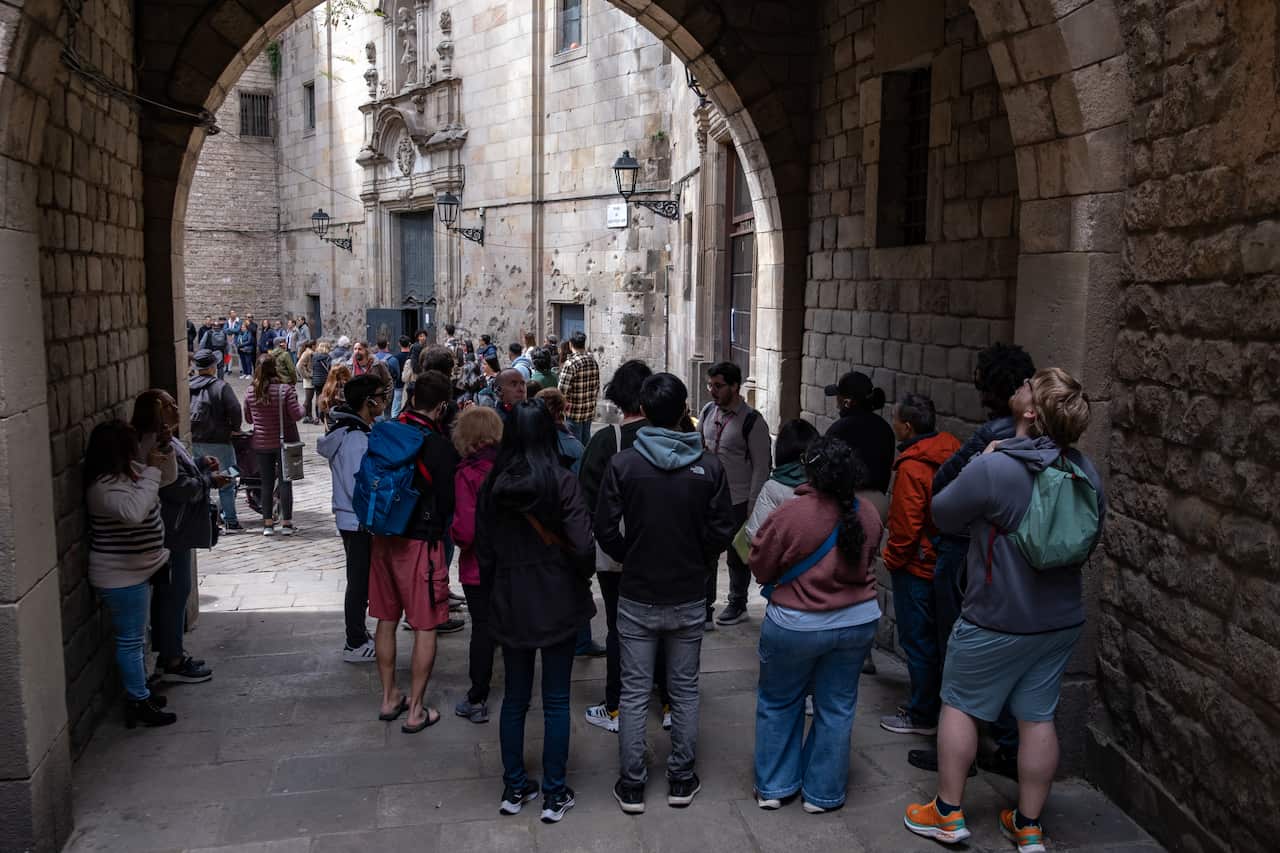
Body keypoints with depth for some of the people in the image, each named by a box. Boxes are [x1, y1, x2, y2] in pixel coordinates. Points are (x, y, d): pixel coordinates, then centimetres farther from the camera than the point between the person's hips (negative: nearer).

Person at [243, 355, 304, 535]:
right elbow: (297, 415, -14)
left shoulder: (251, 392, -3)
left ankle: (268, 523, 12)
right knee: (285, 481, 4)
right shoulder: (286, 389, -14)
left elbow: (248, 418, 7)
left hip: (261, 444, 3)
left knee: (267, 483, 10)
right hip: (285, 442, -3)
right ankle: (286, 523, 5)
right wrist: (301, 408, 6)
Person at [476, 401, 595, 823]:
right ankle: (554, 795, 17)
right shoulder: (561, 482, -15)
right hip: (557, 602, -3)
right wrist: (583, 577, 1)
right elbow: (582, 546, -19)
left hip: (509, 604, 3)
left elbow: (483, 550, 2)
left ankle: (514, 788, 27)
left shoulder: (492, 485, -4)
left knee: (514, 698, 16)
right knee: (556, 701, 8)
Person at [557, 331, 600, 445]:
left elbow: (562, 390, -19)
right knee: (586, 441, 17)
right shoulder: (593, 361, 4)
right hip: (589, 411, 6)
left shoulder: (570, 364, -18)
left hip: (574, 412, -6)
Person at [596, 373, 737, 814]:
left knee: (634, 693, 10)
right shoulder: (709, 466, -10)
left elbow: (606, 531, -10)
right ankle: (681, 780, 25)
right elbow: (722, 531, -6)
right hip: (689, 596, 1)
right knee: (685, 690, 15)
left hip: (637, 597, -1)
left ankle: (631, 785, 18)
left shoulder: (622, 464, -13)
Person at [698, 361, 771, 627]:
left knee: (737, 556, 12)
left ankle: (737, 604, 29)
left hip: (738, 502, -5)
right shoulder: (707, 411, 4)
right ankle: (704, 606, 18)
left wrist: (752, 506, -14)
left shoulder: (752, 421, -14)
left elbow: (761, 467, -12)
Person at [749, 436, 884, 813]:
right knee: (836, 707, 15)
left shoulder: (790, 513, -21)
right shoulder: (868, 515, -7)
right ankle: (823, 794, 26)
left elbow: (761, 568, -11)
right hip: (858, 623, 4)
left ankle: (773, 787, 26)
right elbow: (866, 562, 7)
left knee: (778, 703, 17)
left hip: (796, 625, -3)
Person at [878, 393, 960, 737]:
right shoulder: (953, 450, -1)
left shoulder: (911, 468, -23)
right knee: (937, 638, 19)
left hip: (917, 566, -8)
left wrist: (892, 558, -3)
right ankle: (941, 705, 31)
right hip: (947, 561, 8)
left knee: (917, 641, 5)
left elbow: (906, 526, -20)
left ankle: (923, 716, 16)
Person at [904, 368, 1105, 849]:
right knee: (1038, 717, 13)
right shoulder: (1085, 472, -2)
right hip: (1062, 620, 6)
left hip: (997, 620, -6)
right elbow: (1093, 536, 12)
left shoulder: (993, 469, -24)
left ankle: (947, 814, 19)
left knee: (960, 705, 11)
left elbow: (943, 516, -8)